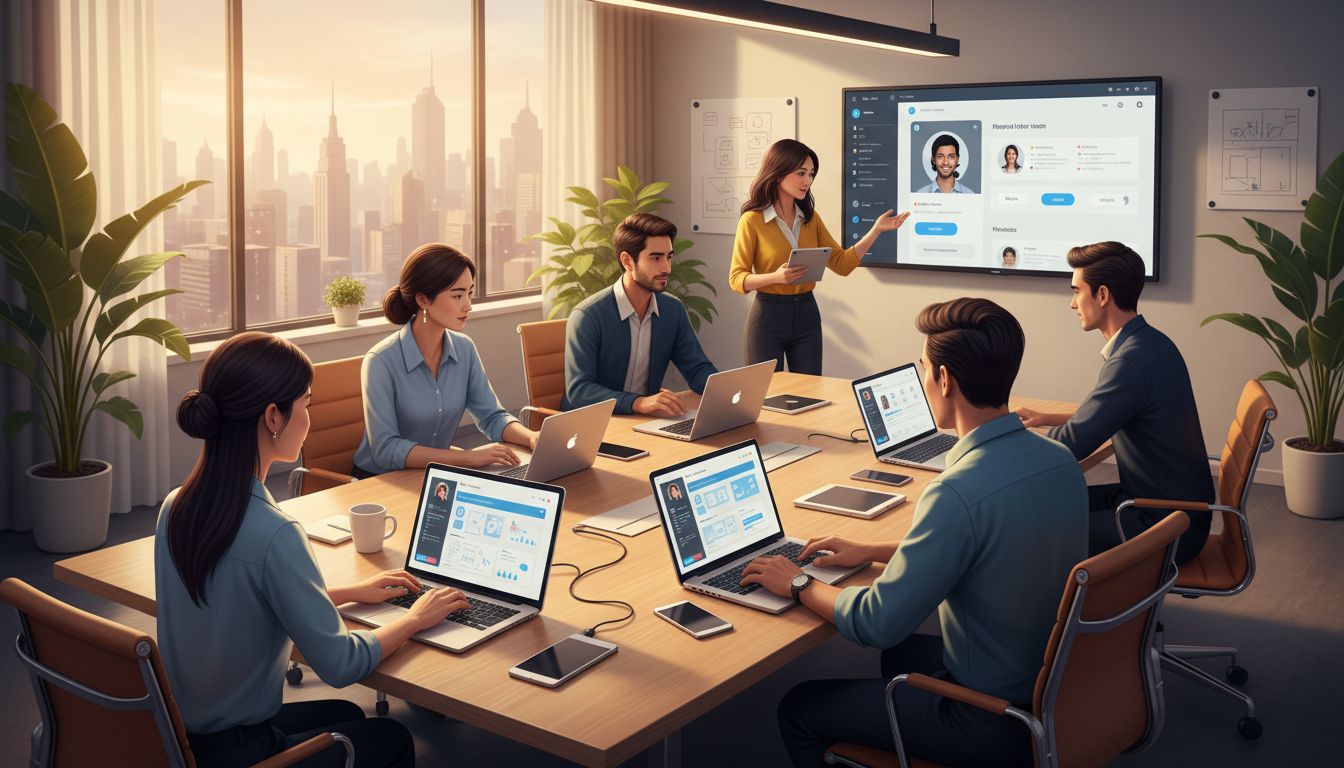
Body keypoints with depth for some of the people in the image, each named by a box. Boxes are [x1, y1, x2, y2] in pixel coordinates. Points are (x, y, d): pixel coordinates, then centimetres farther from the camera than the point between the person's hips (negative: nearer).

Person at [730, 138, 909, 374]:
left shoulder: (811, 219, 7)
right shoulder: (752, 220, -9)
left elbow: (842, 264, 4)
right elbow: (736, 279, -10)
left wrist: (876, 230, -5)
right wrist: (776, 277, -27)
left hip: (807, 314, 5)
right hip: (768, 315, -5)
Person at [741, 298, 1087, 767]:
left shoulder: (960, 491, -31)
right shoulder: (1061, 460, -5)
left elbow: (876, 624, -24)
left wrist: (799, 584, -6)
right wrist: (872, 551, 14)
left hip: (996, 726, -8)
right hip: (1058, 687, 8)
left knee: (798, 710, 8)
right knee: (901, 653, 32)